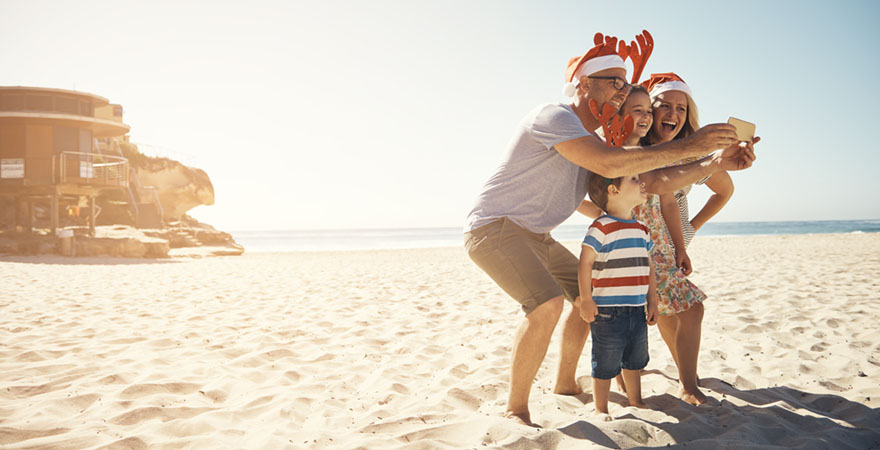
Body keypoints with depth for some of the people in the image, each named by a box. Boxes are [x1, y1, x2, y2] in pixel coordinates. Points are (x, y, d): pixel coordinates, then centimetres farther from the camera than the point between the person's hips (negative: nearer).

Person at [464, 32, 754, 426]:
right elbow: (607, 165, -36)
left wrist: (715, 162, -7)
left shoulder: (598, 142, 10)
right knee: (547, 303, -29)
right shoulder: (553, 117, -20)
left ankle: (565, 384, 32)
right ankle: (516, 408, -12)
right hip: (493, 227, -10)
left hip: (534, 235, 10)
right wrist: (686, 147, -30)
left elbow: (655, 182, 5)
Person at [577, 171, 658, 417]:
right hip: (608, 311, -7)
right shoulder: (602, 227, -14)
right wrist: (586, 300, -15)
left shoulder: (642, 230, 10)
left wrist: (652, 302, 13)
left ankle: (636, 402, 38)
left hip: (637, 310, 7)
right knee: (606, 364, 3)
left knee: (634, 360, 21)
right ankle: (601, 410, 18)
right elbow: (585, 262, -15)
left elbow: (648, 267, 16)